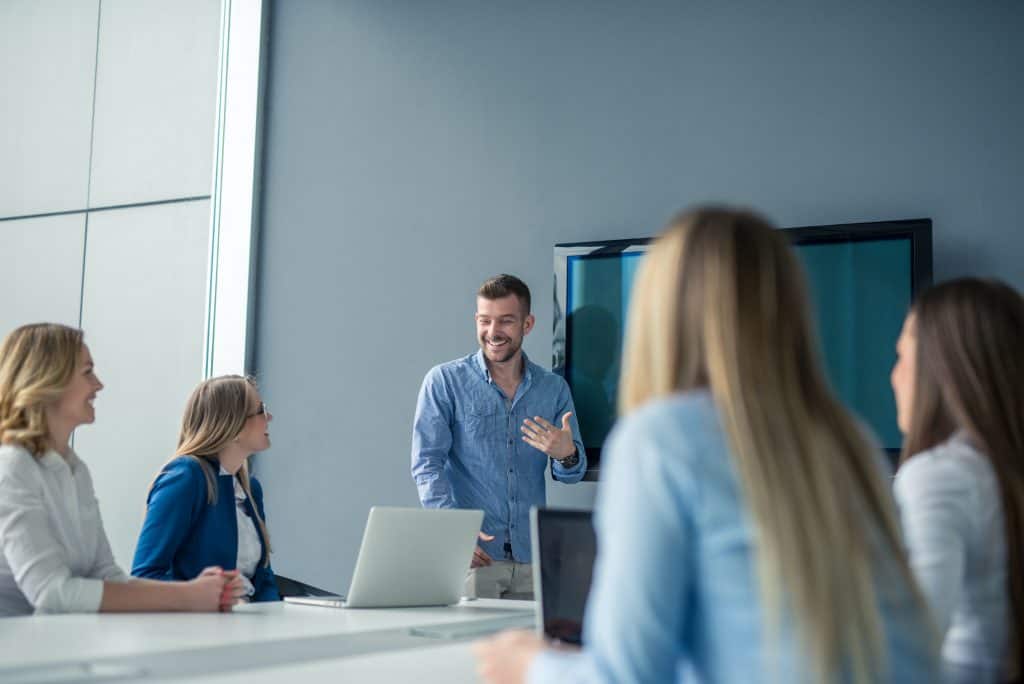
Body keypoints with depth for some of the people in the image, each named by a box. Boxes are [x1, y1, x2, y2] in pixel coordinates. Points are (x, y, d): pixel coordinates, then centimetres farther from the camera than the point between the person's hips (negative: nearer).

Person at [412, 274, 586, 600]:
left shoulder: (553, 388, 8)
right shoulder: (444, 381, 0)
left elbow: (573, 475, 10)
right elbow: (427, 463, -7)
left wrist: (566, 455, -14)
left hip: (532, 557, 3)